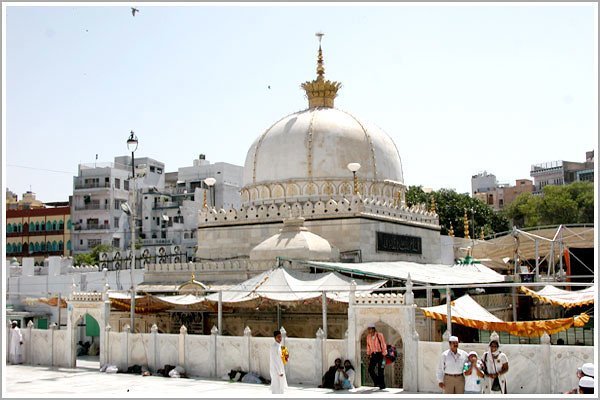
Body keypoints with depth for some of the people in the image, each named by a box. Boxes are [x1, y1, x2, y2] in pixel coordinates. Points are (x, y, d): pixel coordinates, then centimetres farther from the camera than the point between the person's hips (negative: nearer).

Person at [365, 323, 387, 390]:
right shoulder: (368, 337, 5)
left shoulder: (379, 335, -11)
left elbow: (383, 345, -8)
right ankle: (377, 382, 14)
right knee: (370, 369, -5)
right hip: (373, 354, 5)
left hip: (380, 354, -5)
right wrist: (368, 355, 12)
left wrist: (384, 355, -11)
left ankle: (382, 385, 7)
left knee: (380, 370, -4)